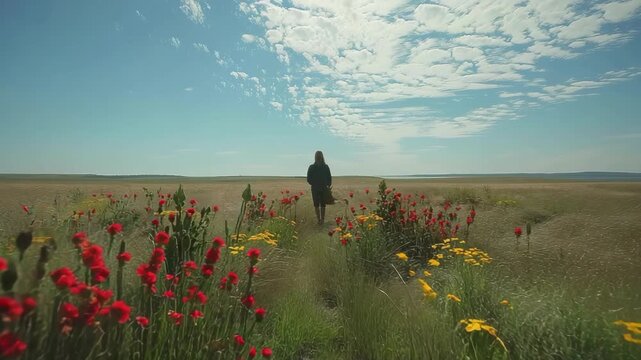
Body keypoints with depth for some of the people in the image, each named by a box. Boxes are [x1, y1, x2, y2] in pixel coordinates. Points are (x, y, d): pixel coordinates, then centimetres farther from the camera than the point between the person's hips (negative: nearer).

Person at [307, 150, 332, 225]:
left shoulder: (311, 167, -8)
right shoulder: (326, 167, -3)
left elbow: (308, 179, -4)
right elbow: (329, 178, 2)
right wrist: (328, 185, 14)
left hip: (315, 189, -2)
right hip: (324, 189, 2)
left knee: (316, 205, 7)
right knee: (323, 205, 12)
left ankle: (319, 220, 2)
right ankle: (322, 220, 15)